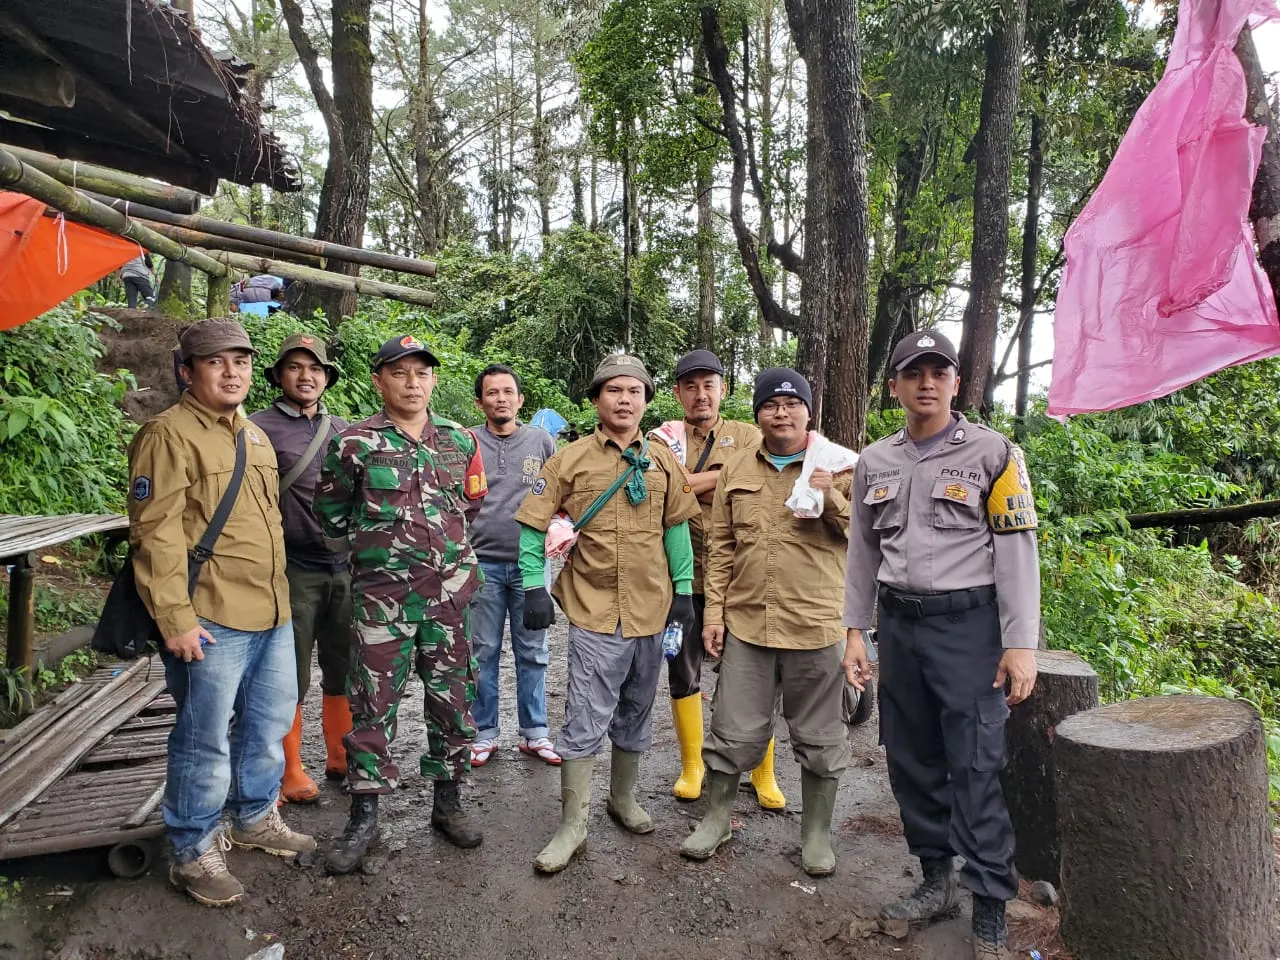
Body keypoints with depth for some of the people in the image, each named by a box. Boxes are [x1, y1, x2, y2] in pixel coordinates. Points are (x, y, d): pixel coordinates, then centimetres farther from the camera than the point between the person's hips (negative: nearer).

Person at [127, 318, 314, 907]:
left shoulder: (254, 436, 16)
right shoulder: (169, 433, -10)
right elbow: (156, 533, -16)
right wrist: (175, 619, -20)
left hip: (272, 615, 8)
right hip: (210, 621, -8)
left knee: (269, 724, 19)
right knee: (205, 740, 3)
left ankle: (255, 818, 39)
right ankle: (194, 852, 21)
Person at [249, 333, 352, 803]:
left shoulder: (342, 429, 12)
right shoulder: (260, 427, -3)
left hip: (344, 566, 5)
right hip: (293, 569, -5)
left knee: (344, 671, 14)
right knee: (290, 679, 5)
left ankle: (340, 758, 29)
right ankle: (290, 771, 20)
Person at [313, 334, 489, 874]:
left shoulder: (460, 441, 5)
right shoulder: (354, 444, -4)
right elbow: (331, 515, 6)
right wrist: (377, 544, 9)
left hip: (450, 592, 3)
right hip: (381, 596, -3)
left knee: (453, 700, 10)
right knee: (372, 705, 4)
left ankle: (448, 803, 27)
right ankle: (364, 817, 18)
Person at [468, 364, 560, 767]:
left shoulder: (542, 441, 6)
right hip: (482, 563, -1)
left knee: (532, 652, 8)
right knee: (483, 653, 8)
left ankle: (534, 733, 20)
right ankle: (485, 734, 21)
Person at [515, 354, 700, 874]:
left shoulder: (663, 461, 6)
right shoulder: (571, 459, -4)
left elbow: (676, 529, 11)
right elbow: (533, 525, -2)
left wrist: (683, 591, 8)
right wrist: (535, 587, -10)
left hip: (651, 612, 4)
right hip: (595, 614, -4)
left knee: (635, 715, 17)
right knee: (585, 722, -2)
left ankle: (623, 798, 37)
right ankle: (572, 826, 12)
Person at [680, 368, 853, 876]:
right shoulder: (737, 468, 7)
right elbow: (721, 545, 10)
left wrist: (833, 501, -18)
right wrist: (714, 611, 5)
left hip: (816, 626, -2)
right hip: (745, 624, 2)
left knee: (819, 738, 12)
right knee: (732, 732, 12)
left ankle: (817, 833, 32)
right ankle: (716, 819, 33)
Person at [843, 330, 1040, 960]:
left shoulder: (992, 452, -2)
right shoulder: (875, 462, 10)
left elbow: (1017, 548, -6)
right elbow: (862, 552, 13)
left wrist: (1021, 642, -11)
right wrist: (855, 631, 10)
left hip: (967, 623, -4)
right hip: (898, 624, 5)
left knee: (975, 769, -4)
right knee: (910, 760, 11)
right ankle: (936, 881, 28)